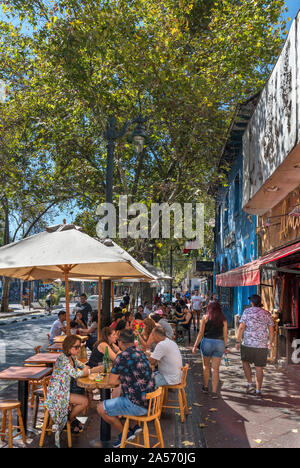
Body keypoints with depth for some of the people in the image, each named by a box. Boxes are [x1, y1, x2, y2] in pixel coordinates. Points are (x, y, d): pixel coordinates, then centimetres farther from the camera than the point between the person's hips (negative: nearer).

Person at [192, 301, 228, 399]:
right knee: (216, 369, 5)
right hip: (220, 343, 1)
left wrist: (195, 345, 4)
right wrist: (226, 347, 15)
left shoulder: (205, 317, 1)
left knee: (206, 366, 18)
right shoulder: (223, 319, 7)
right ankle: (214, 392, 2)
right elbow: (225, 334, 6)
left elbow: (201, 333, -1)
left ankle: (205, 387, 29)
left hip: (207, 342, -1)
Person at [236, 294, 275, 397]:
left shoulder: (247, 311, -4)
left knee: (245, 362, 21)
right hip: (262, 346, 2)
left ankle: (250, 384, 13)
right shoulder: (267, 314, 4)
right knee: (259, 368, 11)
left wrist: (238, 342, -1)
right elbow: (271, 331, 5)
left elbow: (241, 328, -9)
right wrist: (270, 343, 19)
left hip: (248, 344, -2)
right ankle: (258, 390, 15)